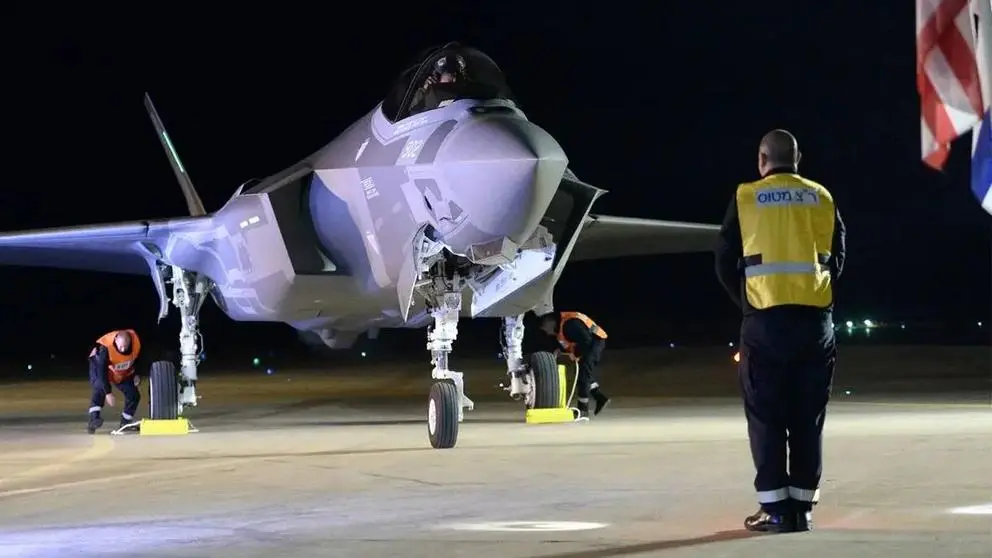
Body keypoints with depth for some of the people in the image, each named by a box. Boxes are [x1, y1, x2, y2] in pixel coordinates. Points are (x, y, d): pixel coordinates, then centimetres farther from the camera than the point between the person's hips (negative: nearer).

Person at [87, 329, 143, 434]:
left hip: (124, 373, 5)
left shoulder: (136, 342, -27)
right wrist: (108, 392, -41)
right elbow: (102, 371, -38)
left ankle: (125, 423, 15)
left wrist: (136, 374, -5)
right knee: (100, 389, -32)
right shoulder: (105, 348, -40)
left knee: (133, 394, -1)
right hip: (101, 365, -5)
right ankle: (94, 418, -41)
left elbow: (138, 358, -2)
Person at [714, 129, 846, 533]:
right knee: (807, 417, 7)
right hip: (816, 318, 2)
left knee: (766, 416, 3)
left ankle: (775, 509, -1)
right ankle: (802, 507, 7)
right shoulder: (822, 199, 8)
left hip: (766, 318, -2)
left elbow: (726, 264, 4)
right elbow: (836, 260, 11)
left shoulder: (747, 198, 2)